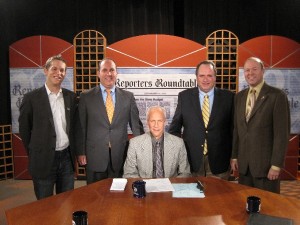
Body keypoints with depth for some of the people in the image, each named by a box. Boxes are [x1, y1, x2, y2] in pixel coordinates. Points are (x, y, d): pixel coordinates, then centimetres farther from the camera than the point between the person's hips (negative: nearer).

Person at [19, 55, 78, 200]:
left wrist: (73, 151, 10)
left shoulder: (71, 97, 4)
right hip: (43, 159, -3)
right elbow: (24, 129, -1)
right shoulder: (32, 98, -7)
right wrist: (34, 154, 4)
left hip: (67, 157, 3)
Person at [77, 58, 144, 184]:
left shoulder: (128, 97, 4)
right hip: (94, 157, 0)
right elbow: (81, 127, 3)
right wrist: (81, 153, 0)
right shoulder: (86, 97, 2)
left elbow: (136, 125, 7)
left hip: (120, 156, 1)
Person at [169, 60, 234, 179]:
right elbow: (174, 127, 7)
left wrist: (233, 156, 2)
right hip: (192, 160, 0)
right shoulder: (184, 96, 1)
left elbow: (234, 127, 4)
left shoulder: (228, 97, 0)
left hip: (219, 161, 0)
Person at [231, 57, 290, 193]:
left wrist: (276, 165, -12)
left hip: (265, 163, -4)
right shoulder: (239, 97, 9)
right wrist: (234, 156, 10)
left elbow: (282, 133, -10)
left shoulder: (277, 96, -8)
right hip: (243, 164, 5)